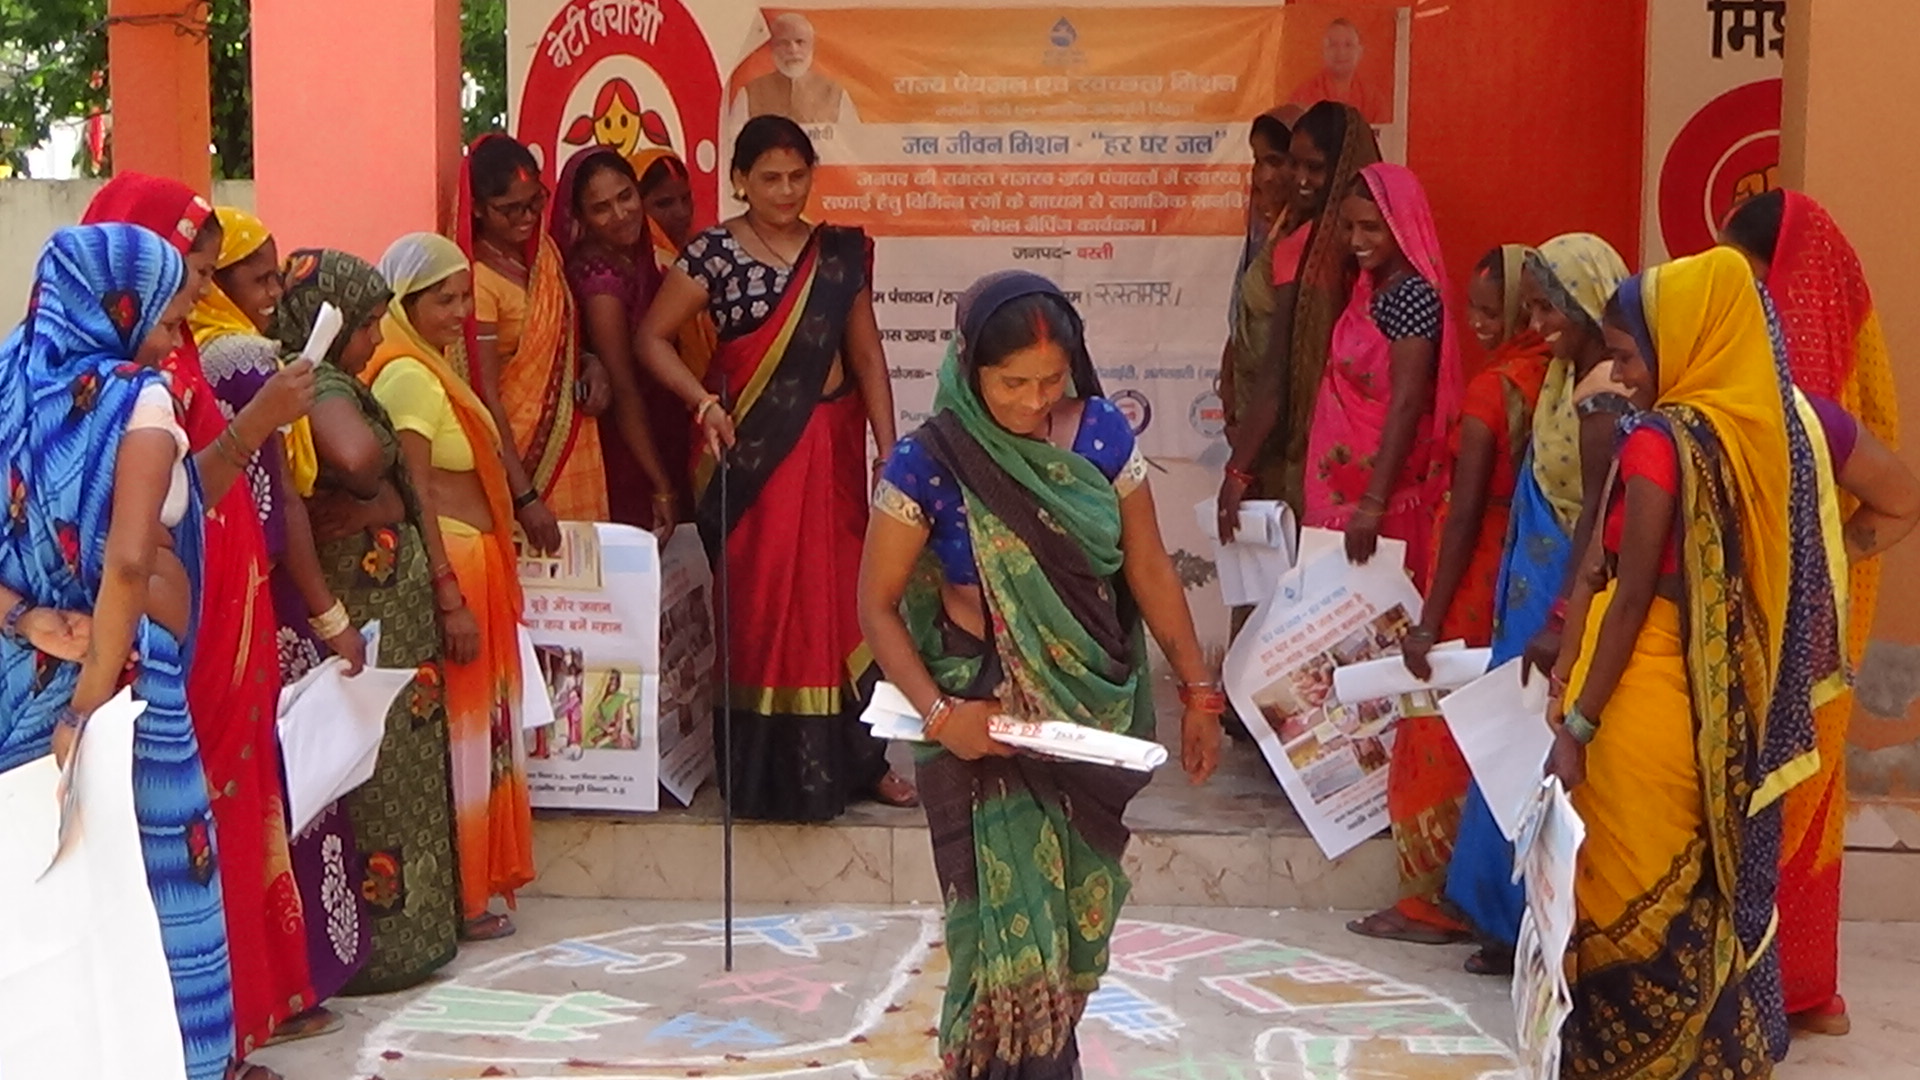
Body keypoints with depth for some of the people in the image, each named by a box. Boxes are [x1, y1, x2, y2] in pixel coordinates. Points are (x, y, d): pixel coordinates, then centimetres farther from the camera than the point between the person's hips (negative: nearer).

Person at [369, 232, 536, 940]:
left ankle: (475, 883, 24)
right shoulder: (407, 375, -16)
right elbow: (414, 497, -21)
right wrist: (451, 599, -24)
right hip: (449, 570, -10)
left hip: (472, 568, 10)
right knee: (457, 732, -2)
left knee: (477, 725, 15)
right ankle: (457, 899, 7)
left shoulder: (431, 367, 14)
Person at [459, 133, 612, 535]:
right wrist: (524, 497, -23)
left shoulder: (544, 251, 4)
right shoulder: (478, 280, -17)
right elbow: (487, 401, -19)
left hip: (570, 440, 7)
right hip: (517, 450, -7)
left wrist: (590, 364, -1)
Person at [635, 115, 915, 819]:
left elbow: (866, 353, 5)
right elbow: (652, 338, -2)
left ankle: (851, 757, 19)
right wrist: (703, 402, -15)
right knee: (762, 603, 1)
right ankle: (771, 769, 12)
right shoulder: (713, 252, -4)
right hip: (750, 450, -3)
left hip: (830, 445, 3)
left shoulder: (841, 254, 6)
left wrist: (888, 447, -1)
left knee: (838, 598, 6)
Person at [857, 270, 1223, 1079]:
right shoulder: (927, 464, -14)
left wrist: (1197, 690, 4)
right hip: (989, 717, -3)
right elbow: (878, 605, -8)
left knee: (1077, 913, 16)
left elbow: (1149, 569, 3)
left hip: (1095, 707, 4)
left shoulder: (1101, 434, -5)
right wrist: (936, 710, -20)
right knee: (1013, 925, -4)